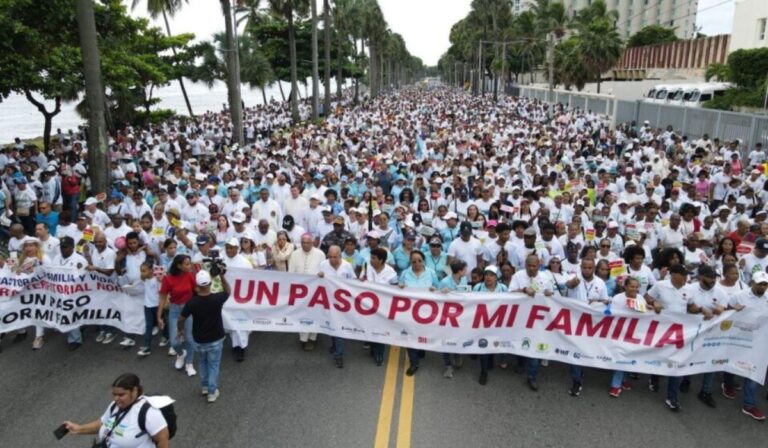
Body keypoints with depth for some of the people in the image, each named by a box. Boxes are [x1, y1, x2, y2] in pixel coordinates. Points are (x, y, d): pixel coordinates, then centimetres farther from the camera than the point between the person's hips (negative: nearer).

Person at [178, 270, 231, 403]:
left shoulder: (192, 302, -19)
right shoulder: (217, 299, -21)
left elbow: (180, 319, -6)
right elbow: (227, 291, 2)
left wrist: (180, 330, 13)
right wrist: (222, 275, 1)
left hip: (199, 340, 2)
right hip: (215, 339, -1)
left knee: (203, 362, 25)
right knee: (214, 365, 13)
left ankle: (205, 387, 37)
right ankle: (212, 392, 18)